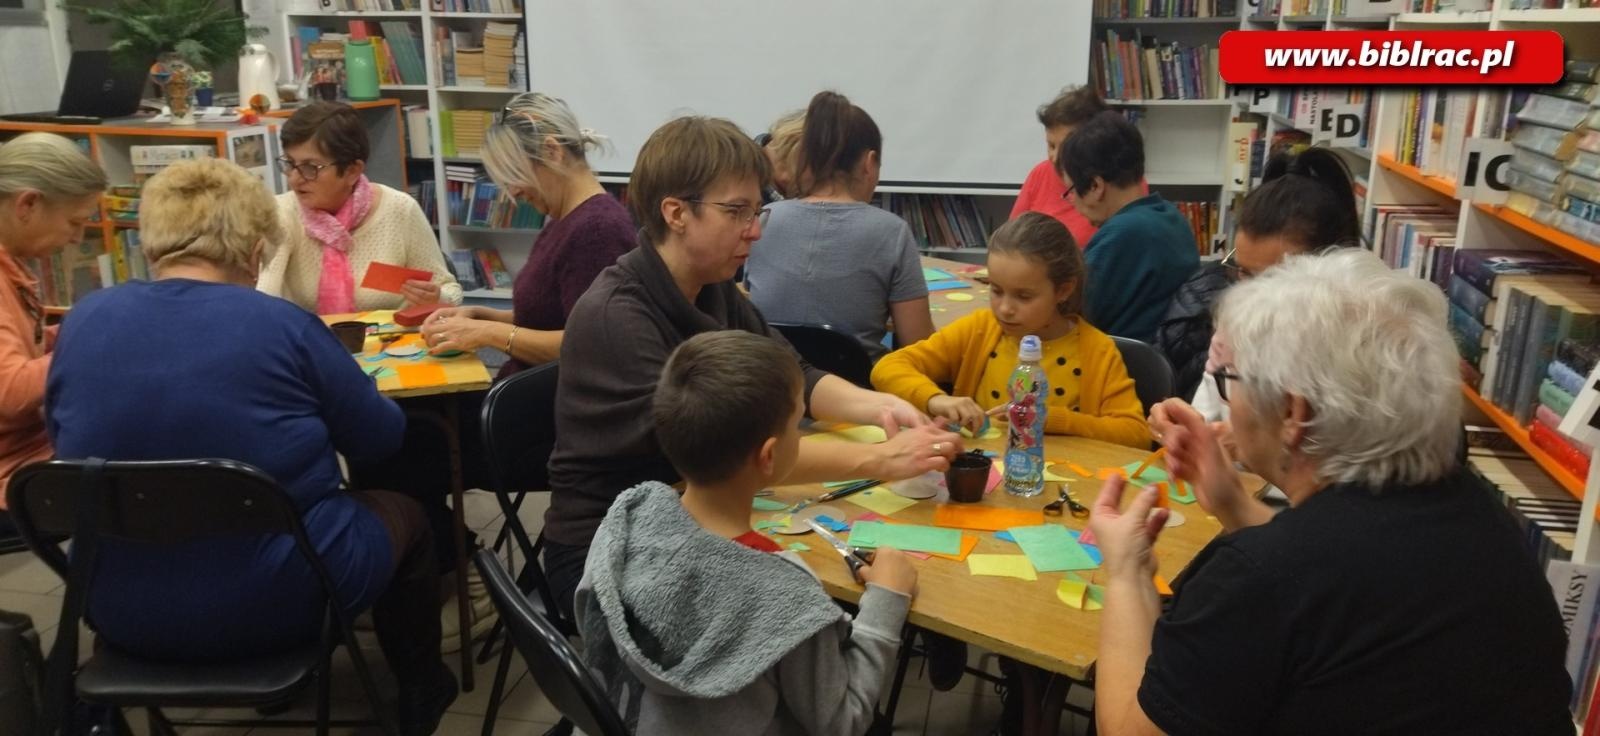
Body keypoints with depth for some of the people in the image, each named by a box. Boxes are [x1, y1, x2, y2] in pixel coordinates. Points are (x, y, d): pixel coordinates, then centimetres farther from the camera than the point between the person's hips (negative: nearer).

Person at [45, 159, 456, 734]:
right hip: (277, 604, -5)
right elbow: (383, 437, -3)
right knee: (403, 514, 24)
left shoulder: (84, 320, -4)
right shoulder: (284, 326, -16)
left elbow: (66, 442, 13)